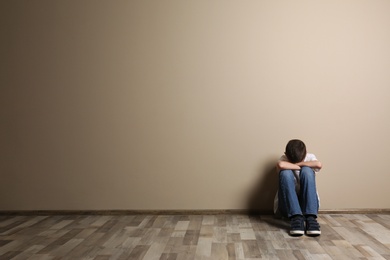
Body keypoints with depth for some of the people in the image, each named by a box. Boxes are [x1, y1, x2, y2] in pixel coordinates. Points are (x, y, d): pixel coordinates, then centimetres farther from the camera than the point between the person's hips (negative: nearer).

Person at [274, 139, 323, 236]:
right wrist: (299, 167, -19)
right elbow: (280, 165, -30)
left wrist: (299, 164, -16)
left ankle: (310, 218, -33)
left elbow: (319, 164, -25)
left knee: (307, 170, -23)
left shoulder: (310, 157, 1)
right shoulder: (284, 159, -3)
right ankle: (296, 218, -36)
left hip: (308, 205, 1)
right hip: (287, 207, -1)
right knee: (286, 172, -26)